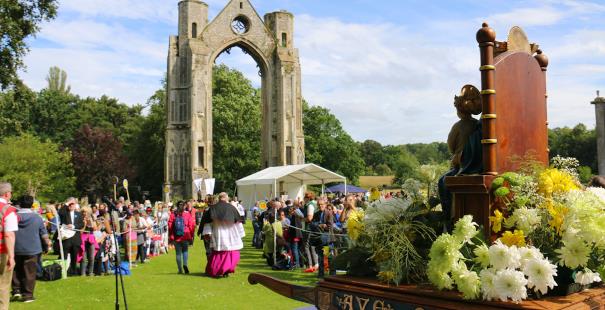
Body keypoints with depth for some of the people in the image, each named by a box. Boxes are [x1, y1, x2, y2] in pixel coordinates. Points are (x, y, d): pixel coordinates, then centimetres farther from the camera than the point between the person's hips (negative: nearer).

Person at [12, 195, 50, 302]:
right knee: (29, 273, 4)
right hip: (32, 249, -1)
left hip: (16, 249, 2)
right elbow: (44, 234, -1)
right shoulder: (37, 217, -6)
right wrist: (47, 245, 13)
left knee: (16, 271, 18)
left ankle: (16, 291, 13)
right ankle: (27, 295, 7)